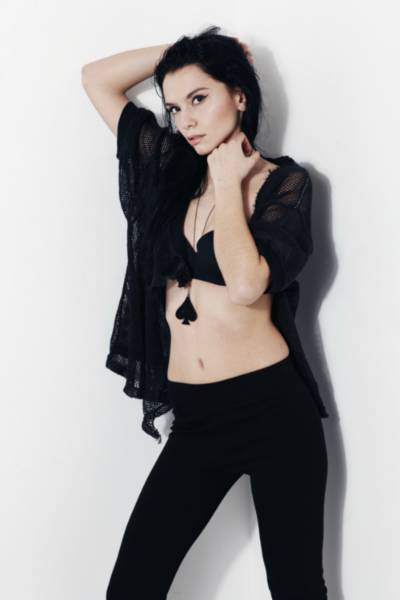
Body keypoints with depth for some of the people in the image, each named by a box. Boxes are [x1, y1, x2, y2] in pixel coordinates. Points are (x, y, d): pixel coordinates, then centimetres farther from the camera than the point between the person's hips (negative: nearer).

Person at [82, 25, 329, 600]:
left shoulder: (284, 181, -4)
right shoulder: (170, 167, 9)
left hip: (273, 407, -4)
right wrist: (183, 50, 6)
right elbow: (97, 78, 12)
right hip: (196, 419, 4)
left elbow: (245, 284, -21)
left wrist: (228, 182, -9)